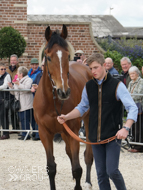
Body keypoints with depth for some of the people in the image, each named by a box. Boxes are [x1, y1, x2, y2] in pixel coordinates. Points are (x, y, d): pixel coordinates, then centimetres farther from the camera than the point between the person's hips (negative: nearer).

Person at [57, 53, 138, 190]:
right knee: (101, 173, 6)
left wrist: (126, 128, -29)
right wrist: (66, 117, 2)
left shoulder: (117, 85, -8)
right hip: (95, 137, 5)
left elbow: (133, 108, -13)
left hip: (113, 136, -4)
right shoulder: (88, 86, 6)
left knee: (112, 171, -11)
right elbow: (82, 108, 19)